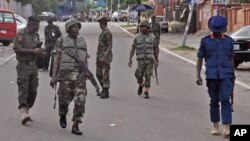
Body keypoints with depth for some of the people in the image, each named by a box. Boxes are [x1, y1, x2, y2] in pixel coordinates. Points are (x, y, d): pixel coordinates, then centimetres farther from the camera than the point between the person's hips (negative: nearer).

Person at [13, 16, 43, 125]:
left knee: (33, 91, 7)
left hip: (33, 66, 7)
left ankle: (26, 111, 19)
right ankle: (23, 113, -18)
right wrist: (33, 51, -20)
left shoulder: (36, 35, 14)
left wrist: (39, 50, 2)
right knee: (23, 89, -12)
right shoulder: (21, 34, -8)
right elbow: (17, 48, -18)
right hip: (23, 66, -7)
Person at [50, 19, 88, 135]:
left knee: (80, 101, -8)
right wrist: (53, 76, -6)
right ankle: (63, 116, 35)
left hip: (80, 74, 2)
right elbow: (56, 59, 1)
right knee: (64, 99, 2)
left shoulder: (82, 41, 15)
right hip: (66, 73, -2)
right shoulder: (62, 42, 6)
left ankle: (75, 126, -4)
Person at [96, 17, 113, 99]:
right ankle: (104, 89, 24)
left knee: (105, 74, -8)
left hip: (105, 56, -10)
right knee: (98, 74, 13)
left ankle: (106, 92, -4)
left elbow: (110, 46, -19)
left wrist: (105, 57, -26)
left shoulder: (107, 33, -14)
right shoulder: (103, 32, 16)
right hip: (100, 55, 10)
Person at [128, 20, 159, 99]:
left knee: (148, 76, -7)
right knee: (139, 75, -5)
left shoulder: (152, 37, 4)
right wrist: (130, 59, -7)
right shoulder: (137, 37, 3)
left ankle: (146, 93, -1)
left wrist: (156, 60, 13)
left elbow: (156, 49, 13)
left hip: (150, 59, 0)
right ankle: (141, 85, 29)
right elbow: (133, 49, 2)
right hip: (141, 59, 0)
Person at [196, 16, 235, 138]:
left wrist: (233, 76, 17)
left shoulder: (228, 41, 6)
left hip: (226, 76, 0)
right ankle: (215, 126, 20)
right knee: (214, 101, 8)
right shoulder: (205, 41, 3)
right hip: (211, 76, 0)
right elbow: (200, 59, 5)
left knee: (225, 100, -11)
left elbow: (231, 59, 14)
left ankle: (226, 128, -16)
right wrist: (198, 76, -4)